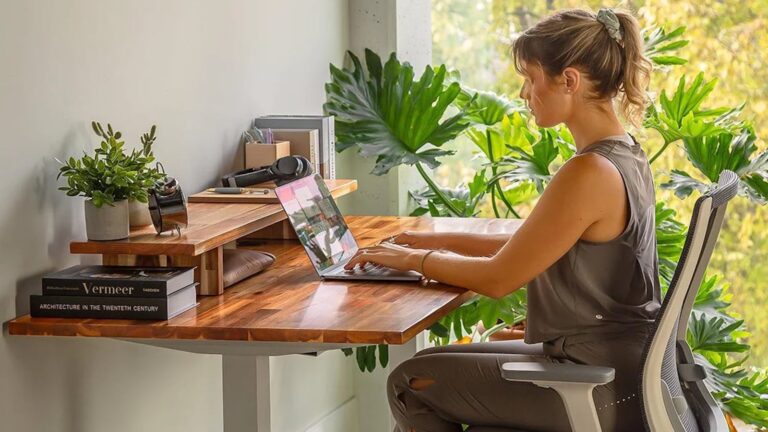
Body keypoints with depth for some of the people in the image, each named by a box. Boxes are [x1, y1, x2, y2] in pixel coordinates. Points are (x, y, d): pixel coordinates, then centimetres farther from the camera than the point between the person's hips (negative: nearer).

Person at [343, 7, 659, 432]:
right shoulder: (626, 155, 7)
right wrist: (443, 241, 15)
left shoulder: (590, 173, -24)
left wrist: (413, 259, -1)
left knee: (411, 385, 0)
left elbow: (498, 278, -16)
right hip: (621, 365, 10)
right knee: (437, 363, 19)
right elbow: (529, 248, 17)